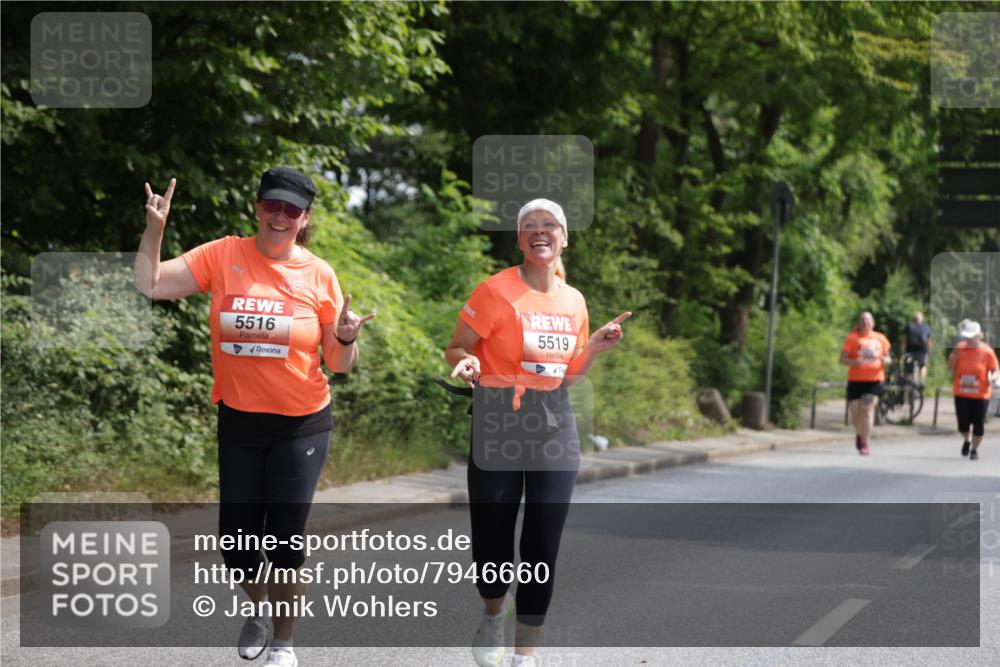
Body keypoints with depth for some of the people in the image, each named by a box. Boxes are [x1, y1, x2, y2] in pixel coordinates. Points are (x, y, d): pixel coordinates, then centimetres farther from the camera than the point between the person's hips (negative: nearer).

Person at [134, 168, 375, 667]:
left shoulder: (318, 275, -5)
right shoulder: (223, 256, -4)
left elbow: (339, 364, 0)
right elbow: (150, 285, -6)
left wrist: (346, 338, -21)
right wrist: (154, 228, -15)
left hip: (301, 425, -2)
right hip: (238, 422, 2)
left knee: (285, 538, 0)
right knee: (236, 540, 6)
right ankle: (260, 606, 40)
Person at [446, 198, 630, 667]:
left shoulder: (574, 301, 8)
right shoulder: (496, 291, -8)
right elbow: (455, 349, -4)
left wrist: (594, 348, 0)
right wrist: (466, 364, -25)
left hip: (554, 428, 4)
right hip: (499, 426, -4)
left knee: (543, 545, 2)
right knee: (491, 539, -1)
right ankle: (494, 612, 33)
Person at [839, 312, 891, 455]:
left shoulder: (880, 339, 10)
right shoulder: (852, 338, 2)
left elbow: (887, 357, 20)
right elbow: (842, 358, 0)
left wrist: (886, 360, -5)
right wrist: (854, 362, -20)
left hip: (874, 380, 0)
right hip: (855, 380, 0)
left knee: (868, 408, -15)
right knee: (855, 410, 1)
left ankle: (865, 443, -11)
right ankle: (859, 434, 34)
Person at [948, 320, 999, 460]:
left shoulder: (987, 351, -9)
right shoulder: (960, 348, -1)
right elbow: (950, 368, 2)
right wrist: (955, 355, -15)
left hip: (980, 395, -2)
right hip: (961, 394, 2)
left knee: (978, 425, 3)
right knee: (963, 424, 0)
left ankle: (974, 449, 25)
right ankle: (966, 441, 33)